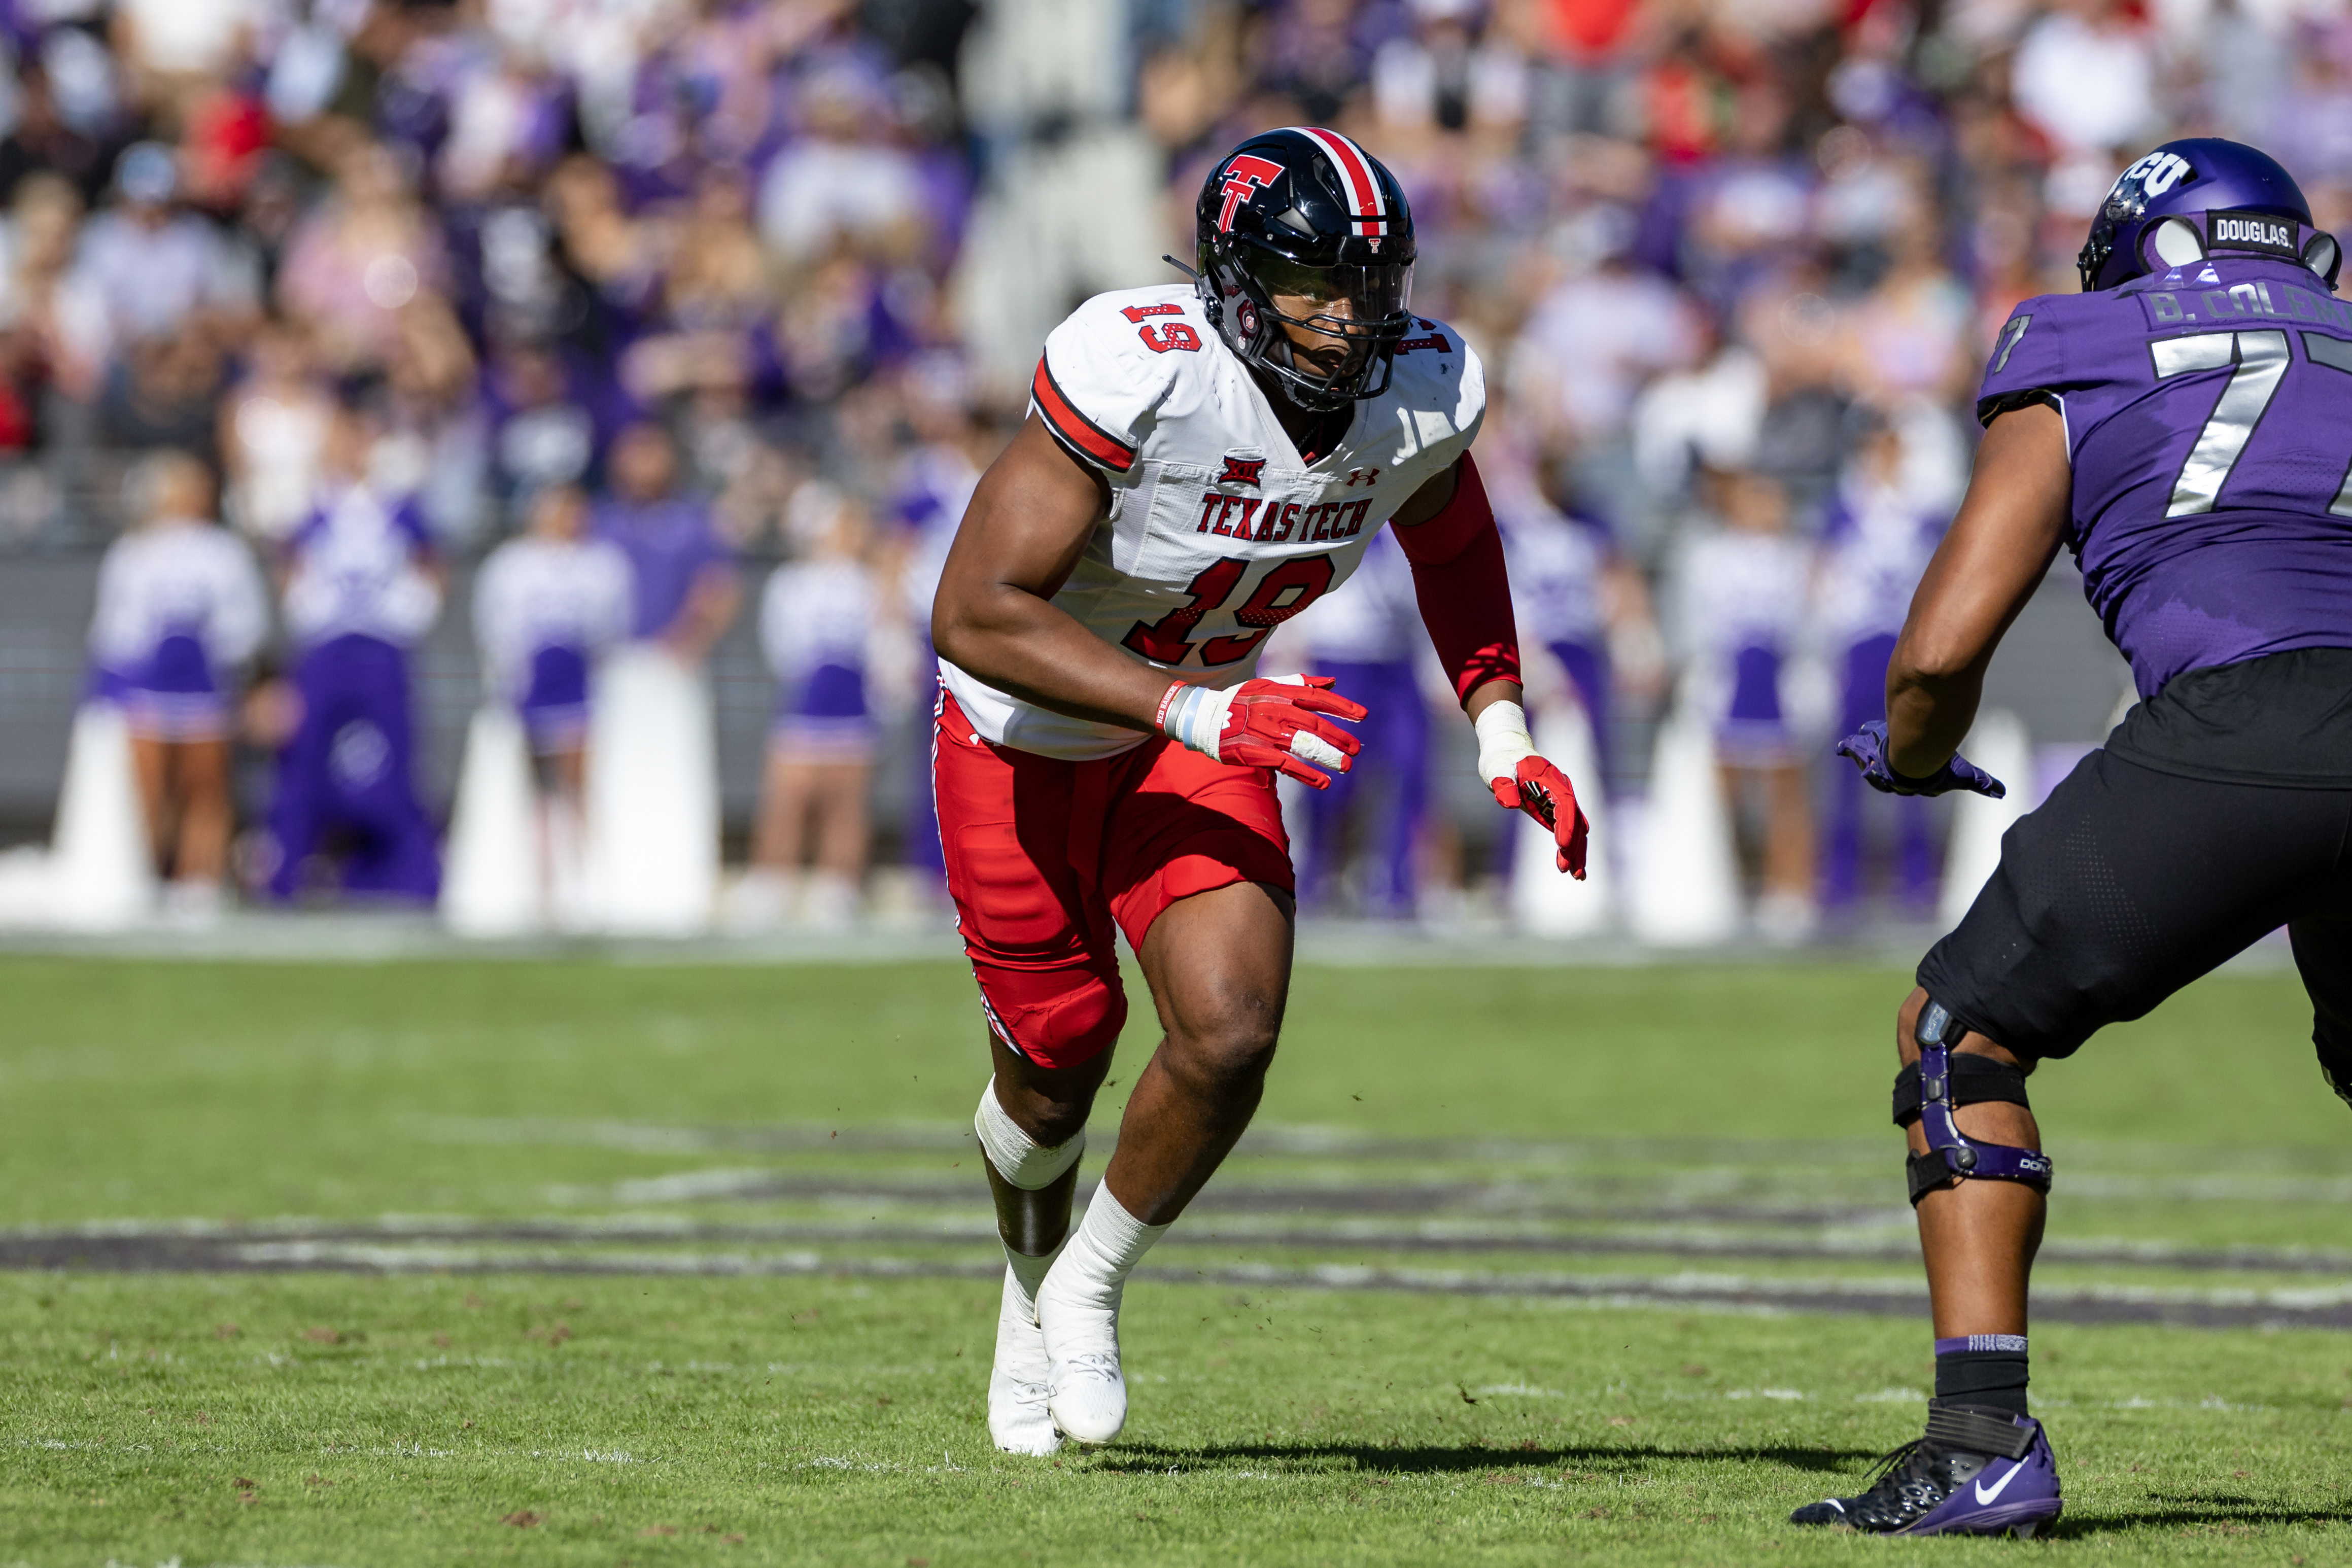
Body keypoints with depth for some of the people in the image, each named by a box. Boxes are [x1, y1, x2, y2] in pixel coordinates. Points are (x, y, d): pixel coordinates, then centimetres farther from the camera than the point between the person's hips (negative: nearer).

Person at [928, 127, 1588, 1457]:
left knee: (1232, 1035, -17)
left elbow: (1452, 541, 9)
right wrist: (1201, 712, -41)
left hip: (1199, 730, 4)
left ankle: (1094, 1287, 11)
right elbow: (976, 615, -35)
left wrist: (1504, 734, -2)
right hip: (1026, 741, -3)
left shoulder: (1424, 390, -16)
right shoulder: (1140, 374, -34)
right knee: (1060, 1060, 11)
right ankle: (1036, 1284, 45)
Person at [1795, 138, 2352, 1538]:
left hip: (2236, 729, -4)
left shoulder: (2083, 382, 21)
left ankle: (1986, 1443, 1)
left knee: (1964, 1031, 13)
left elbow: (1943, 650, 13)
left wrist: (1912, 757, 35)